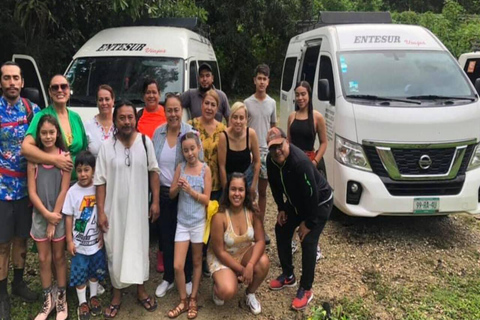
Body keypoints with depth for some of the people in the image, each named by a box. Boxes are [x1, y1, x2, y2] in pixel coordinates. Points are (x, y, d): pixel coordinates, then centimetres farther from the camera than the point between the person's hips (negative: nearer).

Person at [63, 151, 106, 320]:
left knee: (95, 271, 17)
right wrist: (69, 241, -6)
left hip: (96, 240, 1)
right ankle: (82, 302, 27)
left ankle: (93, 297, 38)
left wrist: (103, 234, -1)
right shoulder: (73, 191, -11)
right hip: (79, 242, -1)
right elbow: (68, 217, -6)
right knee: (79, 273, 9)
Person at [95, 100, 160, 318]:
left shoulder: (145, 142, -2)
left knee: (139, 247, 12)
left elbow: (153, 172, 3)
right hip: (114, 208, -1)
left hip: (139, 207, 1)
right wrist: (100, 211, -8)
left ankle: (141, 290, 30)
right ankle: (117, 294, 26)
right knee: (115, 250, 8)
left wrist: (155, 201, -1)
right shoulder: (107, 146, -7)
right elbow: (100, 181, -5)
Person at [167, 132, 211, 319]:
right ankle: (183, 302, 19)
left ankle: (193, 300, 27)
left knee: (197, 262, 13)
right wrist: (178, 186, -17)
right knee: (178, 266, 0)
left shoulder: (205, 169, -7)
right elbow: (171, 195, 3)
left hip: (198, 222, -2)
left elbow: (206, 200, -8)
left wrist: (190, 190, -20)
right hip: (182, 222, 2)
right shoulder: (180, 167, 0)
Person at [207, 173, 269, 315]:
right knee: (227, 291, -28)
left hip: (246, 252, 4)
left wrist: (250, 265, -30)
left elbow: (260, 240, -15)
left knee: (263, 262, -27)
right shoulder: (219, 216, -27)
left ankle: (250, 293, 4)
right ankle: (218, 287, 12)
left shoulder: (252, 212, -16)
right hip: (222, 257, -4)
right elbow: (220, 251, -21)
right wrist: (241, 269, -20)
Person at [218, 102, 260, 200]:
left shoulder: (251, 133, -18)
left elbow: (257, 161, -6)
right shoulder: (224, 136, -24)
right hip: (229, 176, -2)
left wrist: (253, 185, -4)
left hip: (247, 174, 2)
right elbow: (222, 166, -17)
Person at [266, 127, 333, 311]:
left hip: (319, 203, -8)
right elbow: (275, 185, 4)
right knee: (281, 231, 8)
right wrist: (281, 209, 3)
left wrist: (309, 222, -23)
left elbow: (312, 194, -31)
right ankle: (288, 276, 26)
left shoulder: (300, 162, -37)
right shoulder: (271, 160, -14)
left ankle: (305, 289, 3)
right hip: (295, 202, 8)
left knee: (308, 242, -13)